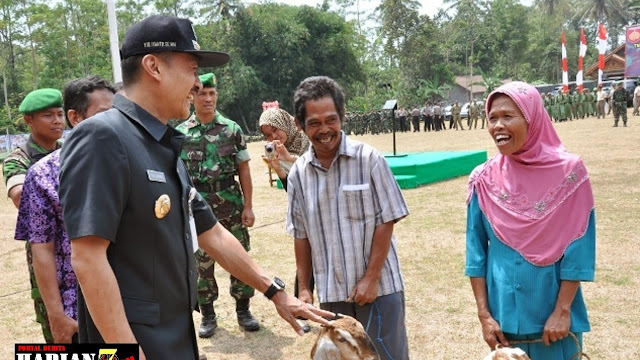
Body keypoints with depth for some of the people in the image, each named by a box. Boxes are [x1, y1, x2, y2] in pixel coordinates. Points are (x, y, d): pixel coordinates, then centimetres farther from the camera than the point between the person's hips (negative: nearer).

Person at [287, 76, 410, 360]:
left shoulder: (369, 159, -11)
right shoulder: (298, 173, -1)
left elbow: (386, 221, -9)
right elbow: (301, 234, 6)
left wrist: (371, 278, -12)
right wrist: (304, 287, 8)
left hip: (378, 286, -3)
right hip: (331, 292, 4)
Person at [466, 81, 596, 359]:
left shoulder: (568, 171, -10)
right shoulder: (484, 180, -5)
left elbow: (579, 246, -8)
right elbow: (476, 250, -1)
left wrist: (563, 309, -11)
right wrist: (484, 314, -4)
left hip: (554, 309, -2)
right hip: (503, 311, 2)